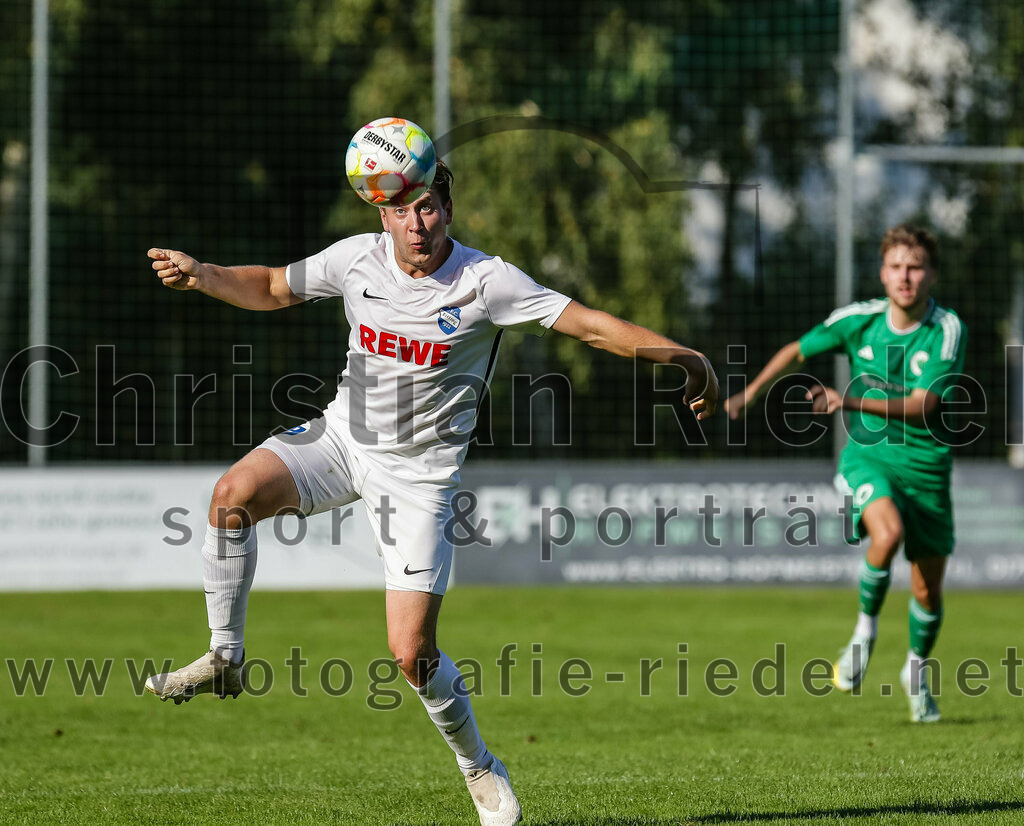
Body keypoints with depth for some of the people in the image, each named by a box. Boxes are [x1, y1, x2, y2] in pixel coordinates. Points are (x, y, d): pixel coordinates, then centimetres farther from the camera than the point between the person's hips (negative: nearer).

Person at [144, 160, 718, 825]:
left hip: (420, 471, -3)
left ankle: (479, 768, 17)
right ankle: (226, 658, -7)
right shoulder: (356, 259, -6)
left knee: (411, 652, -9)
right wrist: (201, 275, -5)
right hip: (343, 437, 3)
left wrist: (683, 355, -23)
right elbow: (273, 288, 11)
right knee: (235, 493, -25)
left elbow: (589, 324, -17)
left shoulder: (485, 281, -17)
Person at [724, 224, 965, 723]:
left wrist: (851, 402, -33)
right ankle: (865, 631, -8)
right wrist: (751, 392, 11)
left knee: (928, 591, 5)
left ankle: (917, 670, 35)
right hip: (867, 455, 0)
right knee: (888, 532, -32)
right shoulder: (858, 320, -8)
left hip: (926, 463, 0)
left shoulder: (947, 330, -15)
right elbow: (798, 351, 11)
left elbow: (921, 405, -24)